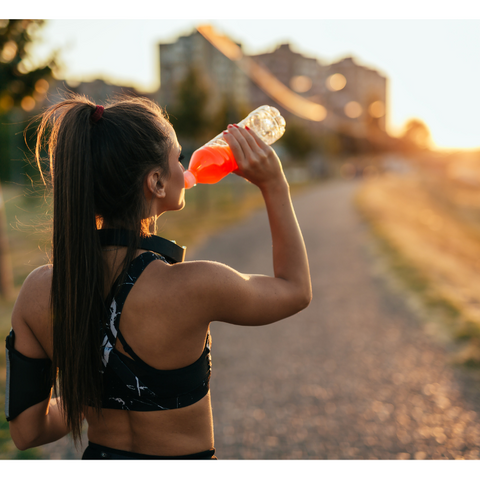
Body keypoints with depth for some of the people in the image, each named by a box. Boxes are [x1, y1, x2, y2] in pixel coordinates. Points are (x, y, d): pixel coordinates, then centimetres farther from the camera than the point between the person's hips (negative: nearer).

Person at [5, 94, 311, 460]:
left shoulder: (38, 290, -15)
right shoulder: (191, 287, -28)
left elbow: (27, 430, -6)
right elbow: (296, 289, -7)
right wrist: (274, 185, -5)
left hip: (99, 457, 5)